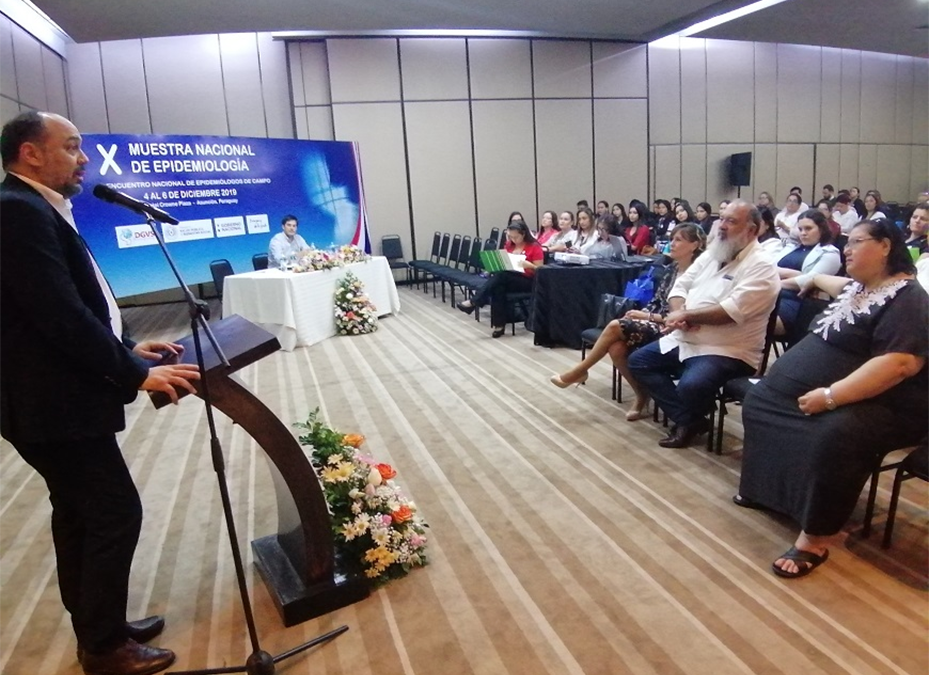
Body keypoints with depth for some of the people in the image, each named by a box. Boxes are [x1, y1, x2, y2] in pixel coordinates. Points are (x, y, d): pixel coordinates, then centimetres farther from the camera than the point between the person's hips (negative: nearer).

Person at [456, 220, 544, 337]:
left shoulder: (534, 247, -5)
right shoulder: (509, 245, 13)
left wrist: (529, 265, -25)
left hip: (528, 282, -5)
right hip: (507, 279, 5)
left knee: (501, 276, -33)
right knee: (498, 286, -33)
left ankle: (473, 303, -33)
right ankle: (499, 325, -32)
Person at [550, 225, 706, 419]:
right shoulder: (671, 268, 13)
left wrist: (647, 316, -15)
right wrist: (640, 313, -5)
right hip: (653, 324, 7)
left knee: (615, 326, -24)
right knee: (616, 347, -23)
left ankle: (581, 371, -6)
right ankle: (642, 396, -4)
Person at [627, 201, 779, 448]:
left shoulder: (761, 267, -13)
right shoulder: (711, 254, 12)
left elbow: (731, 311, -24)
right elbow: (681, 285, 10)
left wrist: (685, 315, -16)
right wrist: (678, 312, -13)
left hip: (727, 351, -9)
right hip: (684, 340, 9)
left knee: (690, 385, -34)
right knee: (638, 361, 1)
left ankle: (691, 419, 5)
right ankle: (688, 420, 0)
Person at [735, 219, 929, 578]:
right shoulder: (857, 287, 11)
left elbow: (900, 364, -31)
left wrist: (830, 396, -35)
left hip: (878, 405, -10)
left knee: (832, 437, -38)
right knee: (759, 399, 11)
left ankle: (814, 539, -25)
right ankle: (766, 487, 18)